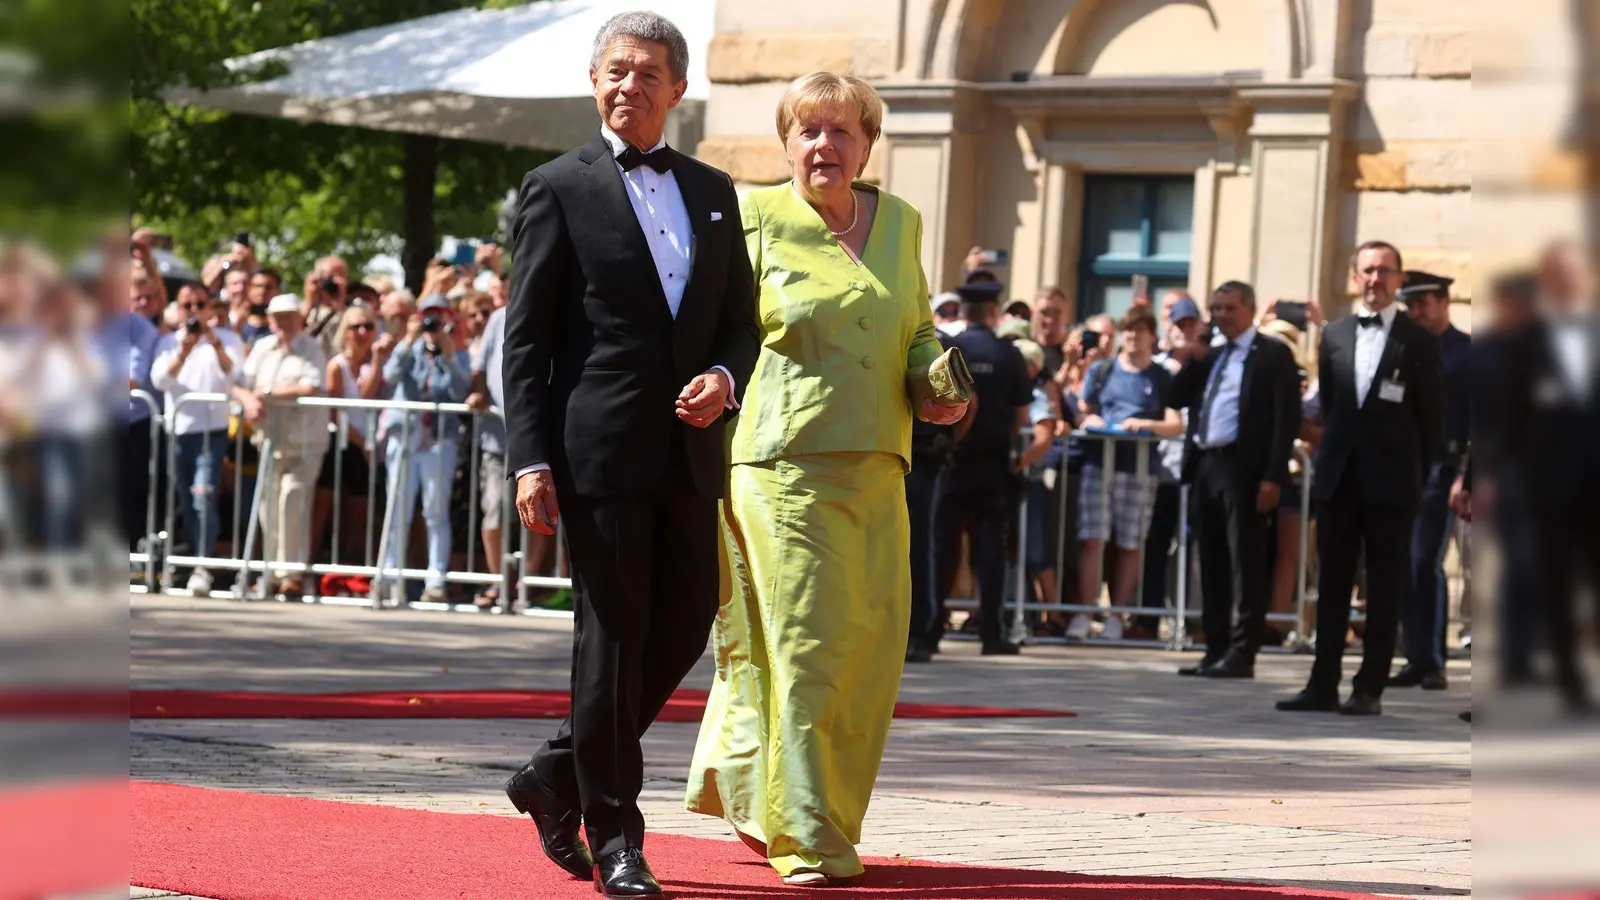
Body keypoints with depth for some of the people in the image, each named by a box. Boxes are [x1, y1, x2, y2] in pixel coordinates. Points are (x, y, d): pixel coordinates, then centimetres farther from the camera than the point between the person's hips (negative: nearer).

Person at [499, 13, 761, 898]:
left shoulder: (712, 192, 15)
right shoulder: (559, 188, 0)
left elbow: (742, 320, 19)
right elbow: (525, 338, -3)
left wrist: (725, 377, -4)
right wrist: (530, 460, -12)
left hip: (689, 452, 5)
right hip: (599, 451, -5)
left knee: (683, 628, 7)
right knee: (613, 639, -3)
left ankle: (559, 776, 25)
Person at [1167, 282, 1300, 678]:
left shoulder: (1272, 354, -2)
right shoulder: (1208, 355, 18)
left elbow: (1287, 418, -9)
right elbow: (1175, 399, 14)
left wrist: (1274, 476, -16)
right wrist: (1194, 360, 0)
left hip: (1243, 467, -7)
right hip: (1204, 465, 7)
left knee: (1246, 564, -6)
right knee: (1212, 565, 9)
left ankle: (1242, 654, -6)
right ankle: (1216, 650, 13)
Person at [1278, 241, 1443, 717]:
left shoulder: (1419, 342, -1)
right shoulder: (1334, 336, 10)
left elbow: (1431, 418, 0)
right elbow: (1328, 405, 14)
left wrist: (1416, 475, -2)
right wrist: (1330, 458, 8)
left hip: (1391, 481, -4)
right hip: (1338, 476, 4)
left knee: (1385, 588, 1)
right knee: (1332, 584, 6)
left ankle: (1370, 689, 3)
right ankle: (1323, 685, 9)